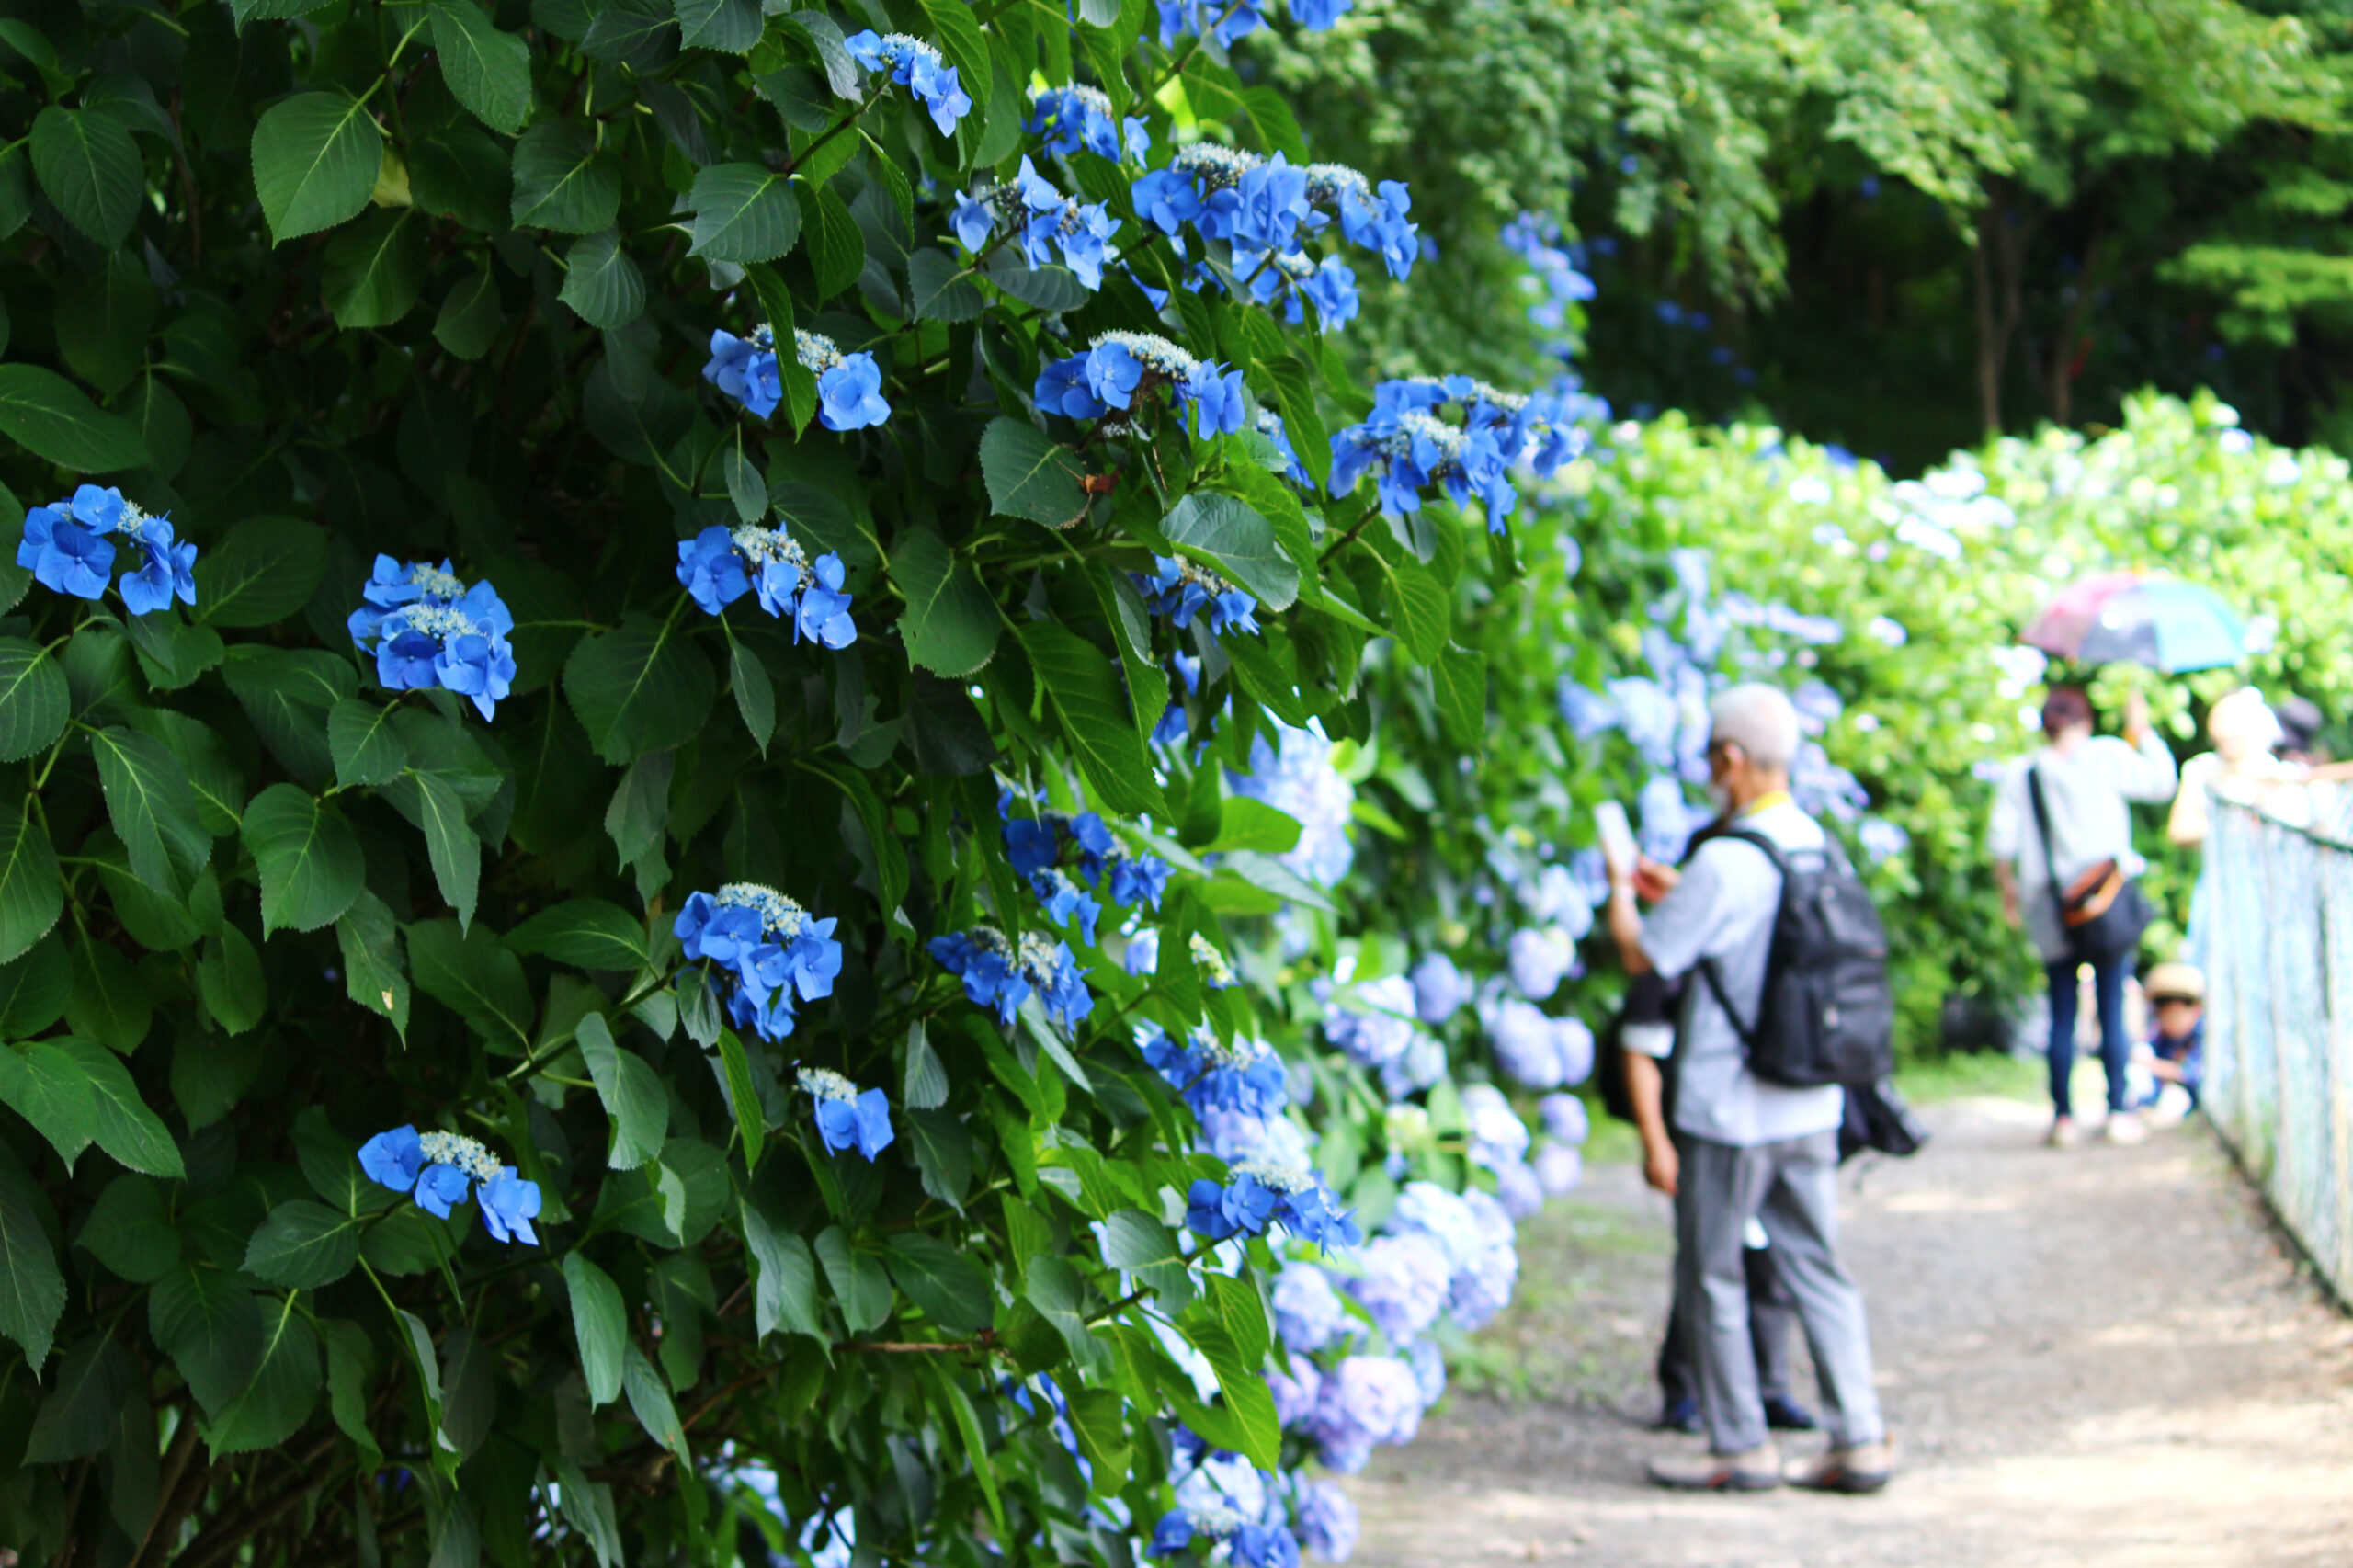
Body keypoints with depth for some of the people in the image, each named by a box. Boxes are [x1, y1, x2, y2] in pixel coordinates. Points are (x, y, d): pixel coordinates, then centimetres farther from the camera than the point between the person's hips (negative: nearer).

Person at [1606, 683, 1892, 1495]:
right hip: (1811, 1103, 7)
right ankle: (1860, 1440, 10)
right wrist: (1677, 893, 23)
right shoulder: (1818, 845, 5)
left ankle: (1742, 1447, 10)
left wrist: (1620, 889, 5)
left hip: (1730, 1110, -7)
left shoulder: (1727, 862, -20)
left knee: (1712, 1275, 5)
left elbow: (1644, 956, -12)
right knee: (1816, 1267, 12)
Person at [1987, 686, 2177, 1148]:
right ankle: (2118, 1114, 3)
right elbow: (2161, 782, 6)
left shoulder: (2020, 773, 3)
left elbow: (2002, 841, 2)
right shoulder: (2107, 756, -2)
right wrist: (2142, 731, 17)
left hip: (2051, 909, 2)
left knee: (2062, 1016, 6)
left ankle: (2064, 1117, 4)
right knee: (2113, 1010, 3)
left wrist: (2008, 889, 16)